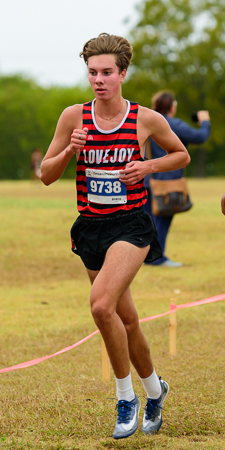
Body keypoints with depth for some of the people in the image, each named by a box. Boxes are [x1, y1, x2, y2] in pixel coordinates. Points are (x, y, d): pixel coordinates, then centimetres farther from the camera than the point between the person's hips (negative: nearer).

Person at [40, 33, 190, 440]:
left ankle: (126, 396, -10)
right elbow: (46, 175, 3)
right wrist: (69, 151, -16)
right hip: (90, 226, 4)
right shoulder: (74, 116, 0)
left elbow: (181, 156, 12)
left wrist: (148, 166, -7)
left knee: (101, 304, -25)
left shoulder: (146, 119, -4)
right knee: (126, 319, 13)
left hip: (131, 224, -4)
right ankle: (154, 389, 38)